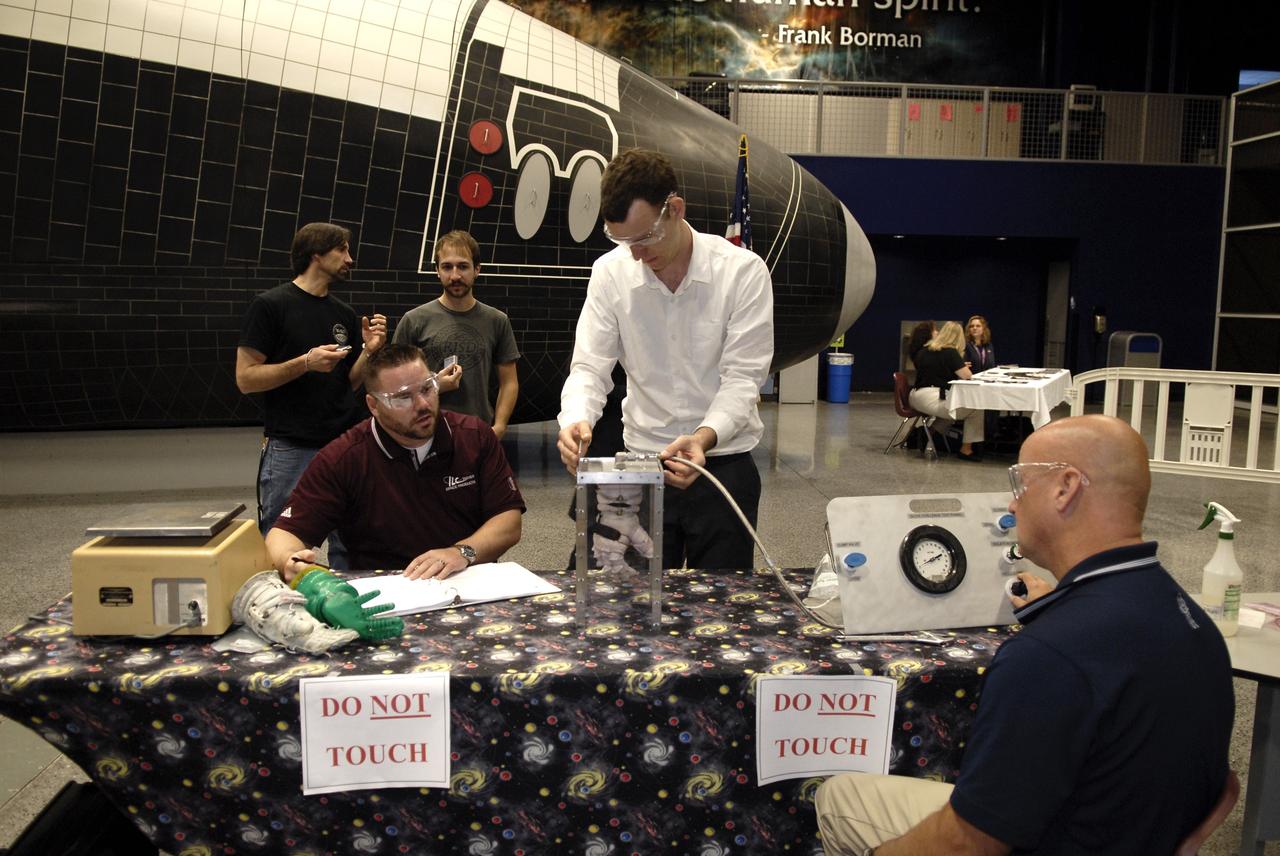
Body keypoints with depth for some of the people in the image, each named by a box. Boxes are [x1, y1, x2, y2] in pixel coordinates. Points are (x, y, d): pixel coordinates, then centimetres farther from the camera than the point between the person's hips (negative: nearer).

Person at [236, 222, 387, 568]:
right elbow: (246, 378, -7)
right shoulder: (270, 305, -4)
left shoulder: (345, 314, 12)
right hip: (290, 450, -5)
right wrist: (305, 363, -18)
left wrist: (369, 350, -1)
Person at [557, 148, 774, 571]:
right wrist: (575, 420, -24)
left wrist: (703, 438, -30)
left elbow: (743, 376, -12)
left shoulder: (743, 270, -10)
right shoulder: (610, 272, -2)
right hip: (641, 461, 2)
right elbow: (590, 365, -3)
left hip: (723, 461, -2)